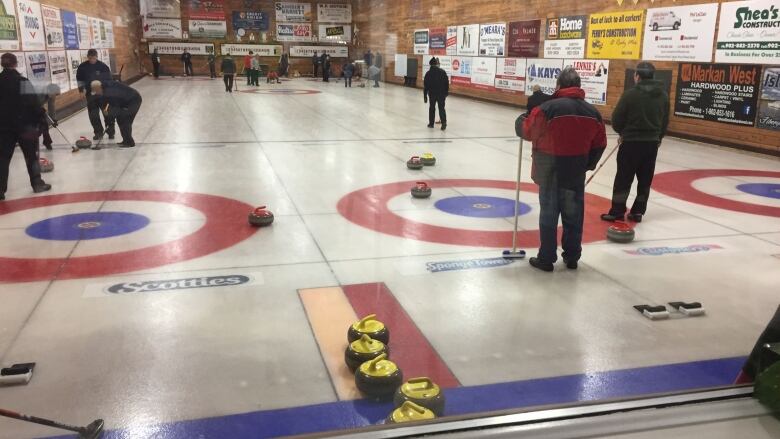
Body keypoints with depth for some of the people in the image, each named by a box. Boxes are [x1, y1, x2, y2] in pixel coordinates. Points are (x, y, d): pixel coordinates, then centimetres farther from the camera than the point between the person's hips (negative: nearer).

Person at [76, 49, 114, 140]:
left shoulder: (102, 66, -7)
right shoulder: (83, 67, -1)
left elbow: (108, 79, -4)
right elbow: (79, 79, 11)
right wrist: (82, 89, 3)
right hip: (90, 93, 2)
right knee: (93, 114, 1)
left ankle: (110, 131, 10)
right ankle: (98, 132, 10)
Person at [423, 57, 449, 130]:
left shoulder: (428, 73, -3)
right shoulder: (442, 72, -4)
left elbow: (425, 86, -1)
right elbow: (447, 83, -1)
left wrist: (425, 96, 5)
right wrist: (446, 93, 9)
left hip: (432, 93, 1)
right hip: (442, 93, 0)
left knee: (432, 108, 15)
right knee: (441, 108, 3)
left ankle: (431, 123, 20)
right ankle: (443, 122, -12)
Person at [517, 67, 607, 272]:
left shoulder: (548, 108, -15)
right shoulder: (592, 112, 3)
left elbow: (526, 131, -6)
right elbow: (599, 144, 9)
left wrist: (522, 119, 16)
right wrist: (588, 164, 22)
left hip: (551, 171, -4)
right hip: (576, 172, 4)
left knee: (549, 214, 5)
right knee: (573, 215, 13)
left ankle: (546, 258, 9)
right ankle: (572, 257, 22)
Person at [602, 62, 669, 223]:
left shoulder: (631, 93, -13)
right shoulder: (663, 95, 5)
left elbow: (617, 118, -9)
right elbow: (665, 121, 10)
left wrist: (622, 132, 10)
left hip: (631, 142, -5)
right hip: (652, 143, 5)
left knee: (624, 178, 1)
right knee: (645, 179, 12)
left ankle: (617, 212, 3)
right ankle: (638, 212, 16)